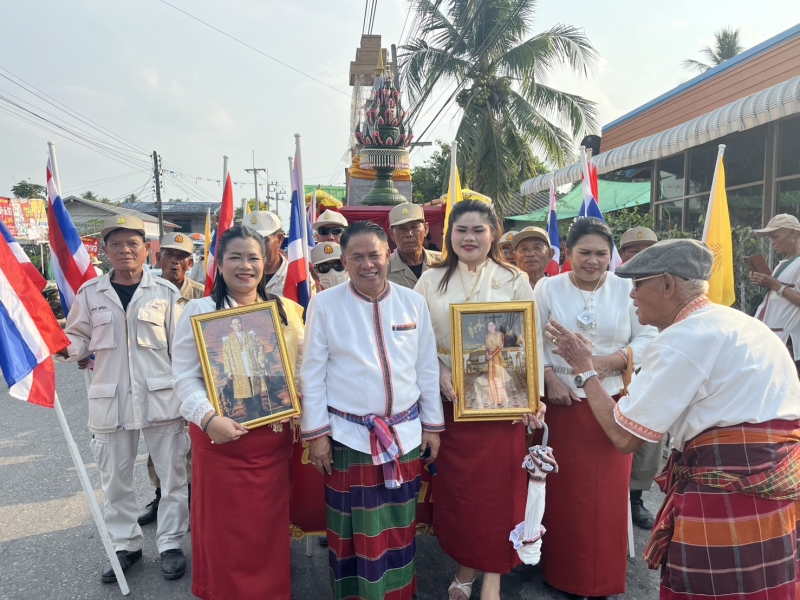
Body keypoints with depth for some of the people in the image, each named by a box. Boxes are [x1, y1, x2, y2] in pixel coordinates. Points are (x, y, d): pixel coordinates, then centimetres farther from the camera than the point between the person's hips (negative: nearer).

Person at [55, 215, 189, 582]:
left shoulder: (166, 292, -1)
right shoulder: (90, 293, 4)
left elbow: (180, 347, 1)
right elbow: (80, 339, 10)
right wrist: (63, 347, -13)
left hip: (160, 397, -2)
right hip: (110, 399, 2)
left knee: (171, 473, 7)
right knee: (115, 478, 13)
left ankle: (170, 544, 24)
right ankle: (125, 544, 32)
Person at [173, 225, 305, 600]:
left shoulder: (285, 310, 6)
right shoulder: (198, 310, -3)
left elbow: (301, 367, 10)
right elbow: (185, 376, -6)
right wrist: (209, 418, -20)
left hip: (275, 436, 3)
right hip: (222, 437, -2)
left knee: (271, 525, 15)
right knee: (226, 527, 9)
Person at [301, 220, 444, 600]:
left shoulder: (413, 302, 0)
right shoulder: (324, 304, -7)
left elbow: (427, 368, 5)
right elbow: (312, 372, -4)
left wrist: (432, 425, 6)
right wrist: (316, 433, -6)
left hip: (406, 433, 3)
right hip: (349, 435, -2)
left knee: (399, 527, 16)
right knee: (353, 530, 10)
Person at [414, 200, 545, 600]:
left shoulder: (514, 281, 1)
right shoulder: (431, 281, 3)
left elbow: (531, 341, 0)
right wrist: (439, 375, -14)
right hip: (450, 400, 1)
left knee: (499, 487, 5)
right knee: (456, 487, 9)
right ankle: (464, 566, 31)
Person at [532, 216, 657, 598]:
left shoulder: (626, 289, 2)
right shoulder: (547, 288, -1)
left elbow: (647, 338, 1)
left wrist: (613, 360, -14)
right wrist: (549, 378, -13)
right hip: (563, 402, -1)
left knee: (609, 492, 9)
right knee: (565, 490, 7)